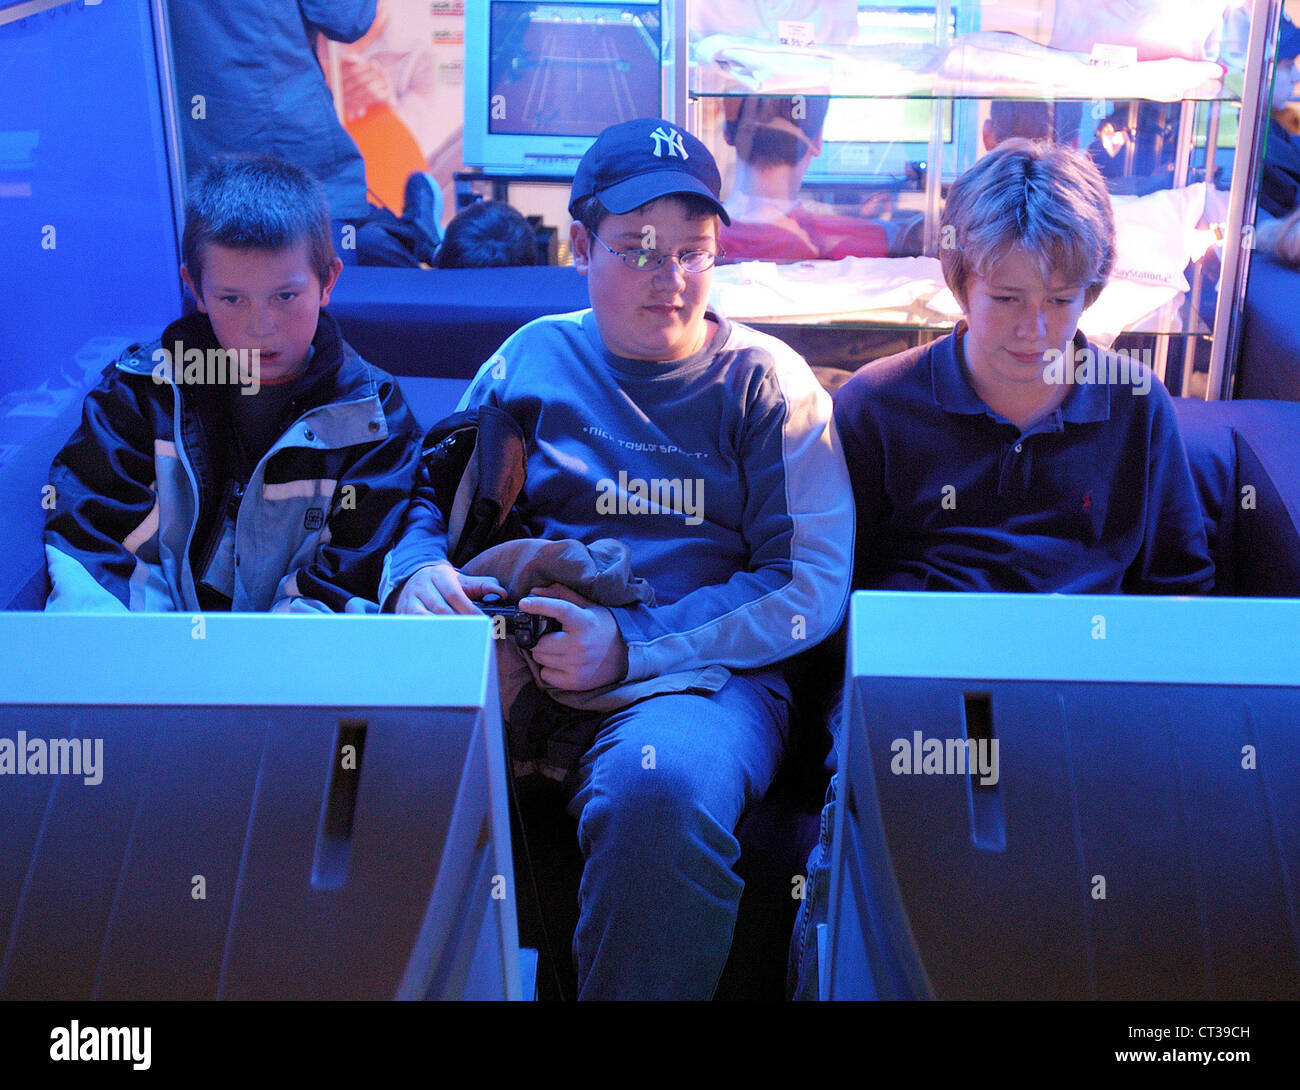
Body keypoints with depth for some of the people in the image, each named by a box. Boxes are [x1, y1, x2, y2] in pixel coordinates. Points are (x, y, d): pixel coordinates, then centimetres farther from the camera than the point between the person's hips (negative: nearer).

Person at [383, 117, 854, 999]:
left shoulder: (767, 381, 9)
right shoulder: (533, 358, 17)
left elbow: (812, 584, 0)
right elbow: (431, 504, 20)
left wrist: (632, 646, -12)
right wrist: (417, 573, -6)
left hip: (704, 671, -2)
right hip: (517, 660, 2)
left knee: (662, 781, -38)